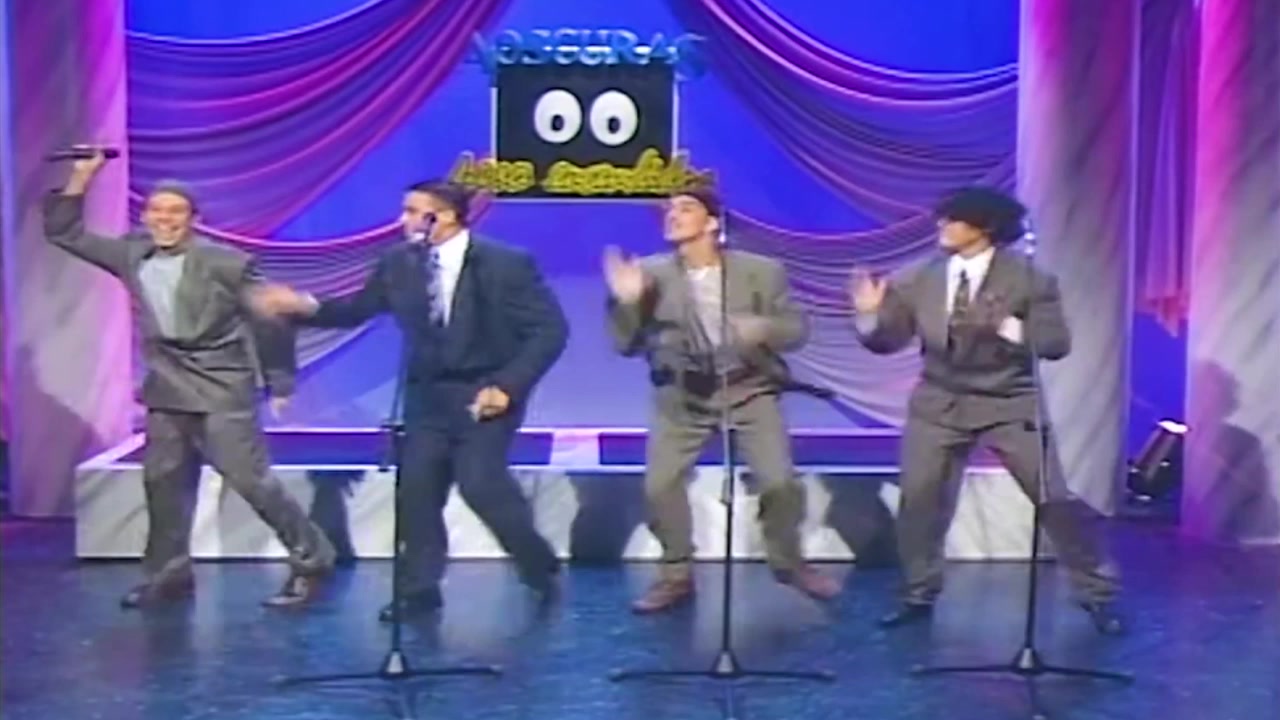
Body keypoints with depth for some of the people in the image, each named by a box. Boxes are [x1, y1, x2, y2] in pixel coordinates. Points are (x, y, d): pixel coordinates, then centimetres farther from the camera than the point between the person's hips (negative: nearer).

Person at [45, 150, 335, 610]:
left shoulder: (225, 263, -12)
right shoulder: (131, 257, 3)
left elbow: (269, 318, -5)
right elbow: (63, 232, 9)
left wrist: (280, 381, -2)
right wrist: (82, 176, -2)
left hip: (222, 390, -6)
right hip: (168, 392, 6)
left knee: (250, 480, -8)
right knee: (163, 481, 10)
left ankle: (310, 560, 3)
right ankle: (168, 575, 24)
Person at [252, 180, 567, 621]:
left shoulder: (506, 265, -14)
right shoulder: (399, 263, 0)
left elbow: (550, 331, -14)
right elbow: (357, 310, 9)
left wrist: (507, 386, -22)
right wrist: (306, 307, -9)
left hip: (484, 393, -5)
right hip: (428, 395, 5)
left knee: (480, 483, -16)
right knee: (417, 488, 3)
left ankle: (540, 566, 9)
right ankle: (420, 590, 18)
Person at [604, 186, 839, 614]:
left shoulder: (761, 271, -2)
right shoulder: (652, 274, -3)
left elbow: (797, 329, -2)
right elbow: (627, 345, -3)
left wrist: (763, 328, -23)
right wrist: (626, 302, -22)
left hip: (749, 389, -1)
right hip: (682, 394, 1)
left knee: (780, 480, -9)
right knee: (659, 484, -8)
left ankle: (789, 563, 19)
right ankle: (676, 576, 14)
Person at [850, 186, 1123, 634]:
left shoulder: (1029, 278, -9)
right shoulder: (919, 280, -1)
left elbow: (1056, 343, -14)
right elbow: (887, 341, 0)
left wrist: (1005, 326, -28)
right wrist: (869, 313, -20)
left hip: (1010, 404, -2)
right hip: (939, 404, 3)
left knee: (1054, 500, 0)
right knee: (918, 499, 1)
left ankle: (1097, 594, 18)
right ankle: (919, 596, 20)